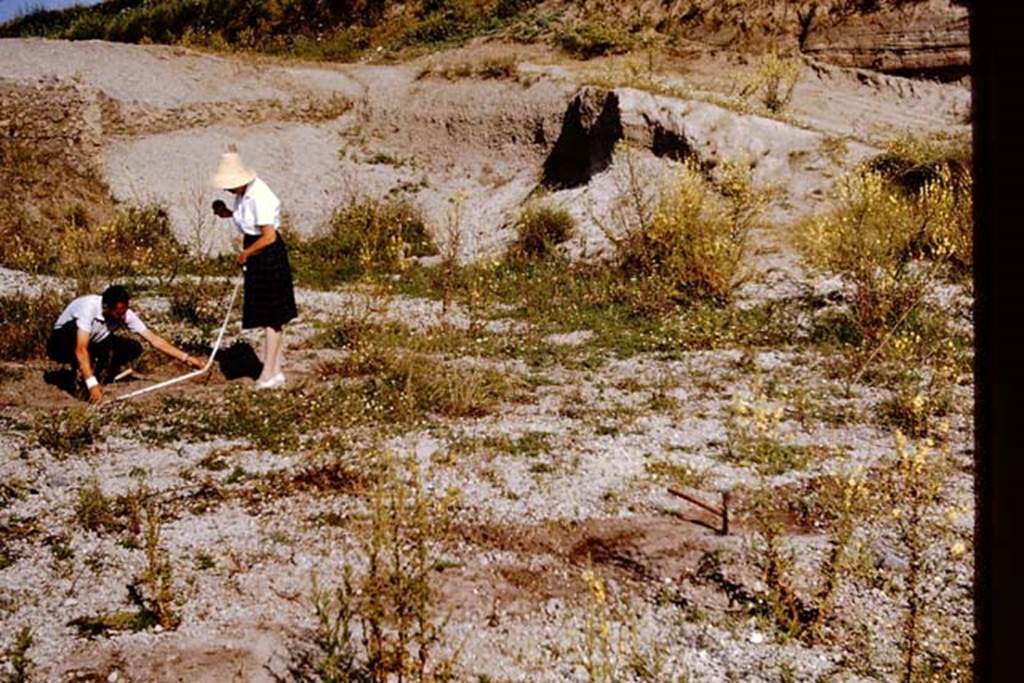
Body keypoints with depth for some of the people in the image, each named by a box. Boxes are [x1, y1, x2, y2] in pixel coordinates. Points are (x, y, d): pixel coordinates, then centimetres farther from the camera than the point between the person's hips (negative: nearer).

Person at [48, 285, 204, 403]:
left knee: (134, 348, -17)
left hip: (91, 345, 4)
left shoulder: (124, 313, -20)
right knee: (74, 328, -39)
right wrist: (92, 385, -50)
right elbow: (80, 350, -43)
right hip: (62, 344, -4)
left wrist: (185, 358, -22)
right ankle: (81, 381, -21)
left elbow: (153, 339, -17)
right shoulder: (88, 307, -37)